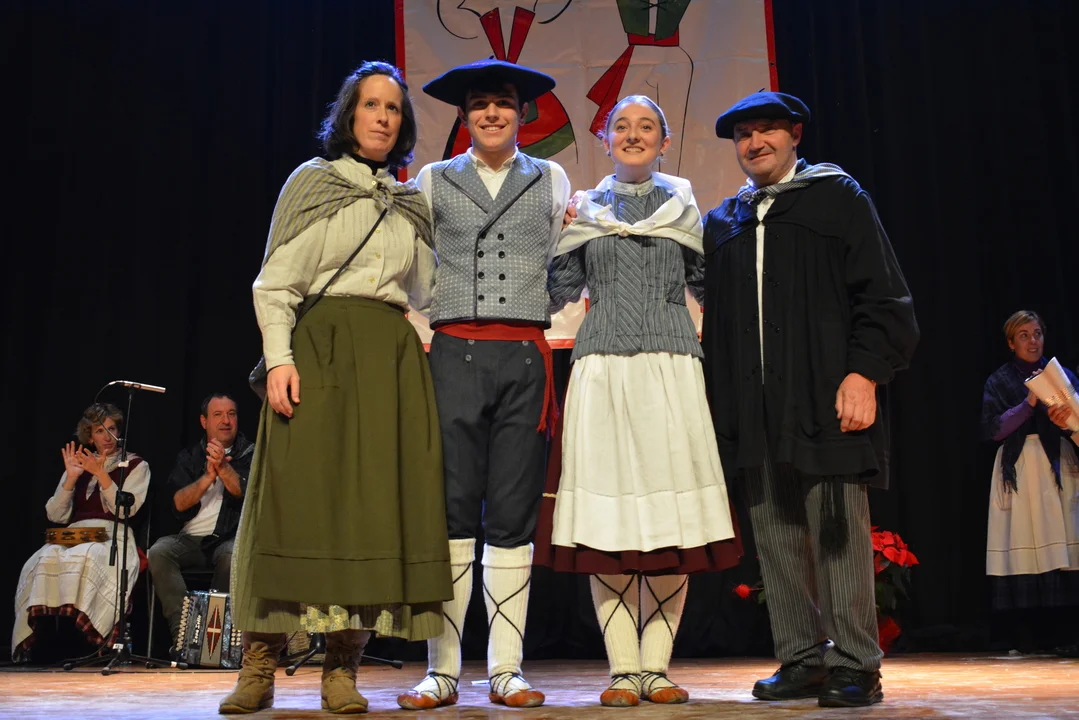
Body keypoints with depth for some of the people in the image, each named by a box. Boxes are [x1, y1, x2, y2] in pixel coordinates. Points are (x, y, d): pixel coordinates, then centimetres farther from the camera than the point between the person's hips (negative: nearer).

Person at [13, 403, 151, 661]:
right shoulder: (79, 465, 22)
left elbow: (125, 510, -3)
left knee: (84, 559, -39)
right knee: (45, 561, -32)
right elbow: (55, 515, 14)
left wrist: (101, 474, -9)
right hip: (73, 536, 3)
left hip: (112, 537, -3)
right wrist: (71, 478, 1)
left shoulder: (136, 465, 13)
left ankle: (77, 643, -40)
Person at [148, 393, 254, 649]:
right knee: (158, 553, -27)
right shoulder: (188, 457, 16)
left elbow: (247, 494, -8)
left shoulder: (250, 454, 11)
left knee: (233, 555, -36)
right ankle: (182, 632, -29)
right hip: (191, 539, 3)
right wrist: (208, 477, -13)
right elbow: (178, 503, 1)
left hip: (230, 538, -2)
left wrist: (223, 467, -22)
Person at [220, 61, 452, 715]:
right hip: (320, 347, -3)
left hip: (394, 359, 3)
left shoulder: (413, 204, 19)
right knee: (301, 495, -9)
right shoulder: (312, 182, 9)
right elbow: (275, 283, 1)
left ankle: (343, 667, 0)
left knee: (377, 502, -4)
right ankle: (260, 665, -4)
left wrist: (421, 342, 4)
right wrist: (279, 358, -12)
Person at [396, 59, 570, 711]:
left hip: (525, 357, 1)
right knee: (450, 510, -4)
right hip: (455, 355, 0)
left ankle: (507, 670, 7)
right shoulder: (435, 181, 15)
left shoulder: (552, 180, 16)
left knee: (514, 515, 1)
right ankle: (442, 671, 1)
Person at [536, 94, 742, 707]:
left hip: (672, 371, 0)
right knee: (606, 519, -3)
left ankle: (657, 666, 8)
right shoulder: (584, 211, 14)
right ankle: (623, 669, 5)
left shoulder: (684, 206, 14)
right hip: (602, 372, 0)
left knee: (672, 518, -2)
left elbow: (710, 284, 15)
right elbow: (556, 290, 15)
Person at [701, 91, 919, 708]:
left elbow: (883, 296, 0)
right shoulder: (722, 222, 20)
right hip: (754, 413, 4)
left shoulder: (839, 197, 8)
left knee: (839, 534, -4)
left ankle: (855, 665, 4)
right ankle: (802, 662, 14)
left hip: (826, 399, -4)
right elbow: (715, 322, 19)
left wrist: (865, 372, -11)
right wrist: (720, 401, 10)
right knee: (777, 541, 5)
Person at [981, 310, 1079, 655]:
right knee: (1023, 550, -5)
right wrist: (1030, 402, -12)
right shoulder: (999, 381, 9)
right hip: (1019, 469, -1)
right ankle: (1030, 636, 0)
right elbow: (993, 429, -3)